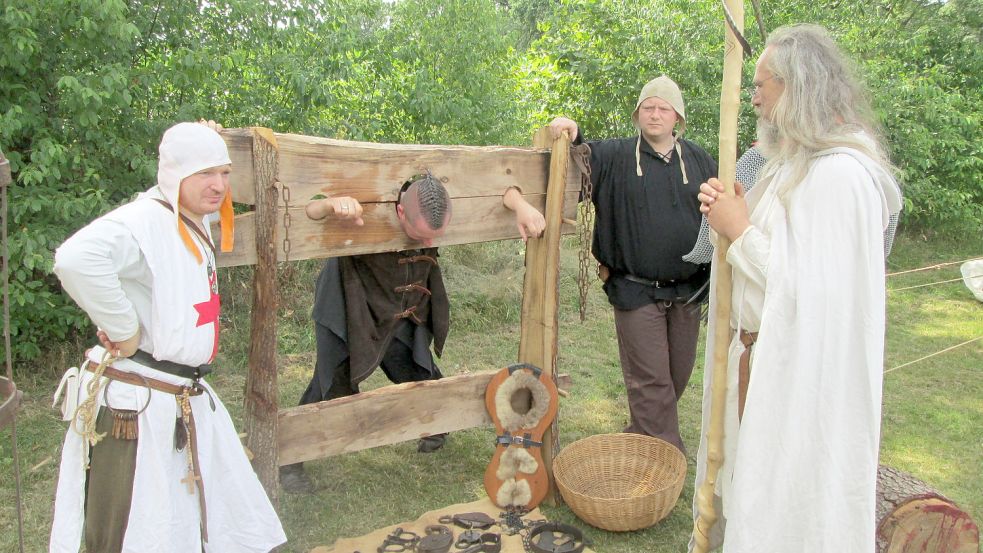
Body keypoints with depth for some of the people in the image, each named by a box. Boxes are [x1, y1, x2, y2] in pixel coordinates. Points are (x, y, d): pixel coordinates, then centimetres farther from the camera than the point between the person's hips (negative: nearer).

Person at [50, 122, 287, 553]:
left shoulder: (195, 223, 8)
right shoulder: (146, 221, -21)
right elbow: (77, 259, -40)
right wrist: (123, 331, -28)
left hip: (188, 400, 10)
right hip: (137, 407, -9)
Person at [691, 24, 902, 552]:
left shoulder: (840, 175, -22)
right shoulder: (794, 164, 10)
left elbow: (814, 290, -27)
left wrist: (741, 230, -18)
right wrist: (730, 214, -2)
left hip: (802, 375, -9)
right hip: (761, 354, 9)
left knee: (784, 499, 6)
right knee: (747, 484, 20)